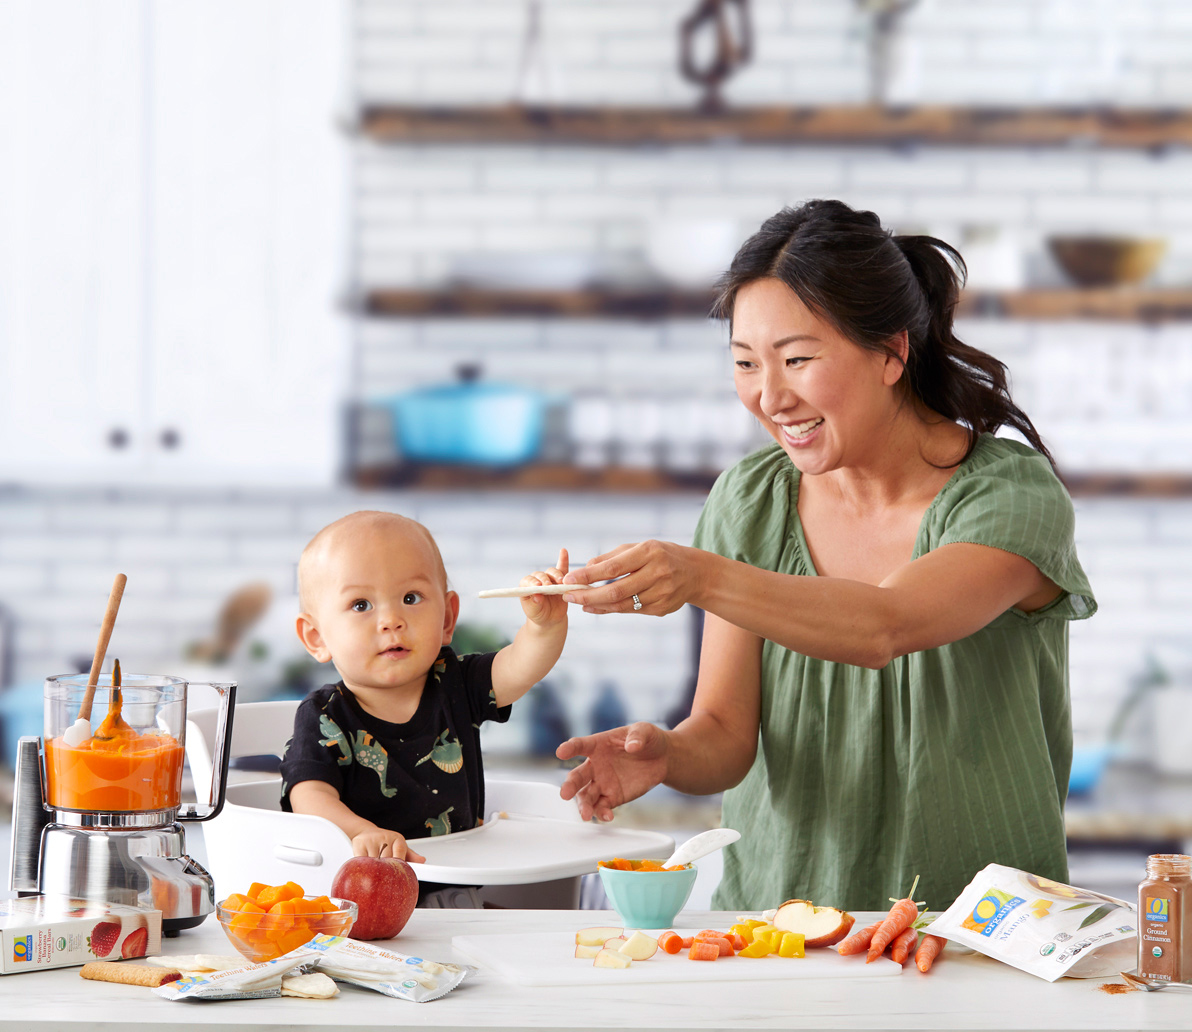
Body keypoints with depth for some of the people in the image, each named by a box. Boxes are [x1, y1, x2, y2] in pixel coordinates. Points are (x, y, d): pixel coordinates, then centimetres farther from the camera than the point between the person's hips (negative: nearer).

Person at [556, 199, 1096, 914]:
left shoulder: (1015, 495, -10)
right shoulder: (749, 501, 3)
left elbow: (882, 628, -27)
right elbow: (725, 734, 1)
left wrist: (701, 578, -39)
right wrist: (667, 756, -21)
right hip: (776, 908, 4)